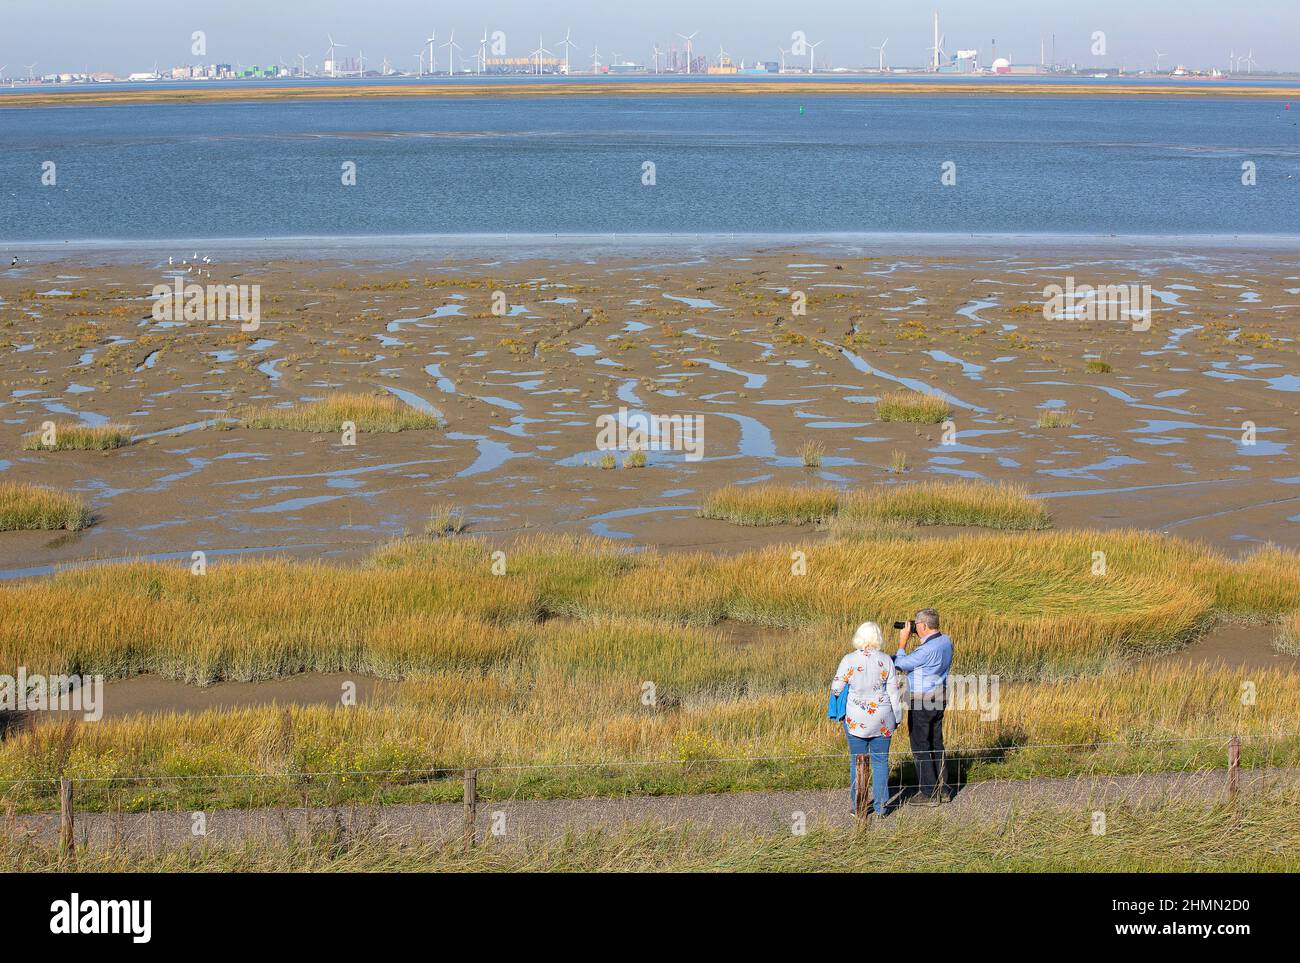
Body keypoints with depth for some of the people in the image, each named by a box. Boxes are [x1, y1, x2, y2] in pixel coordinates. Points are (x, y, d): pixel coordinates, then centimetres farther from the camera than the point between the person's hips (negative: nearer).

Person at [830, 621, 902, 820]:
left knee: (856, 762, 9)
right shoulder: (886, 661, -6)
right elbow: (893, 691, -1)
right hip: (882, 719, 1)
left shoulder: (849, 660, -9)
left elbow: (836, 688, -5)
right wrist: (897, 717, 10)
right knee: (880, 761, 9)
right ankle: (880, 807, 11)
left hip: (856, 719, -1)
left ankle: (857, 806, 13)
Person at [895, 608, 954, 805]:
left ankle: (929, 794, 2)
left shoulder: (926, 650, -26)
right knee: (936, 744, 15)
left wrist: (903, 641, -5)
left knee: (920, 747, 0)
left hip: (921, 702, -9)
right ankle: (940, 789, 21)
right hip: (939, 698, 9)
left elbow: (900, 664, -15)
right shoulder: (946, 641, 1)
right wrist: (921, 639, 10)